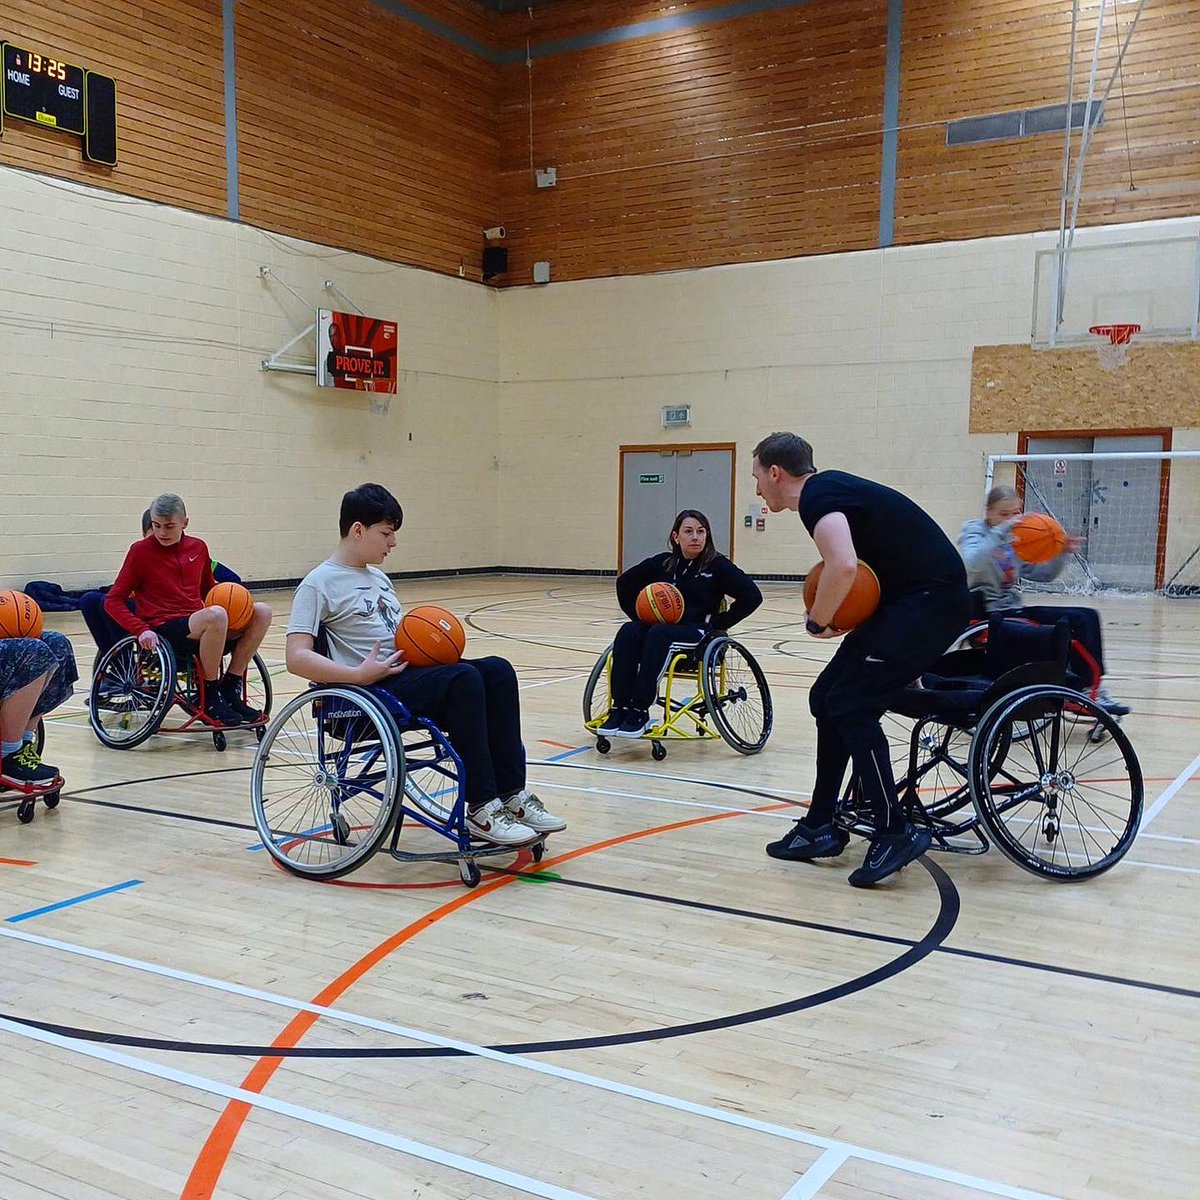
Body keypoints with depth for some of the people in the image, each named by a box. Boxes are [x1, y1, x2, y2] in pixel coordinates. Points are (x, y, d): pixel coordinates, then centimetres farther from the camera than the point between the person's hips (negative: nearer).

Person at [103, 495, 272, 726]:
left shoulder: (198, 548, 14)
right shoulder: (141, 551, 1)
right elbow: (113, 601, 0)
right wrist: (141, 630, -16)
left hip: (199, 627, 6)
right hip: (164, 630, -6)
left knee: (262, 612, -11)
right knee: (216, 615, -36)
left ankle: (230, 689, -6)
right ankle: (211, 696, -18)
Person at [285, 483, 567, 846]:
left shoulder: (378, 577, 23)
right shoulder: (319, 584, -4)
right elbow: (297, 658, -14)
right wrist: (360, 674, -24)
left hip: (408, 672, 8)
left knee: (497, 670, -15)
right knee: (463, 679, -31)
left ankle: (512, 795, -16)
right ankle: (481, 809, -26)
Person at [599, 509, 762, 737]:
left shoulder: (718, 565, 3)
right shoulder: (662, 563, 13)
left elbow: (752, 596, -4)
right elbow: (625, 582, 26)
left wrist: (718, 622, -7)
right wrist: (638, 614, 13)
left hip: (697, 633, -4)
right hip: (659, 626, 4)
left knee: (658, 634, -36)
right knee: (627, 632, -28)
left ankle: (640, 712, -37)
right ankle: (620, 708, -35)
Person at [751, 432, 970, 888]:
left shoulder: (817, 495, -14)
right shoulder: (830, 488, 17)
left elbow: (843, 565, -33)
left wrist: (816, 621, -16)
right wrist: (833, 616, 2)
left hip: (932, 598, -10)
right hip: (911, 599, 10)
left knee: (851, 704, -12)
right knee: (828, 698, 10)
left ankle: (895, 832, -4)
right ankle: (820, 828, 18)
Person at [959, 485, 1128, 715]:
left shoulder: (1014, 539, 16)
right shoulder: (974, 531, -4)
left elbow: (1044, 574, 15)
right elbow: (972, 563, -28)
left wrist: (1063, 554, -3)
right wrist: (1001, 531, -32)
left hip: (1015, 610, 8)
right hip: (992, 616, -8)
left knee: (1087, 617, 0)